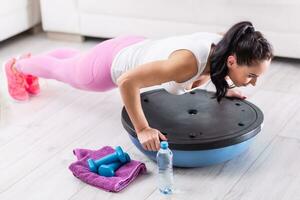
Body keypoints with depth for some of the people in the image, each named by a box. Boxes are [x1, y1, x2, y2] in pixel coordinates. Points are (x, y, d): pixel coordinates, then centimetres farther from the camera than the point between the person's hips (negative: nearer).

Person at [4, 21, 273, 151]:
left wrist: (221, 88, -9)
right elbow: (127, 81, -44)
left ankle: (30, 62, 68)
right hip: (111, 65, -7)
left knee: (75, 61, 37)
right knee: (62, 70, 28)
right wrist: (142, 129, -39)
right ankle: (19, 66, 60)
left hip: (135, 49, 7)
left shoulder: (220, 46, -24)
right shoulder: (188, 63, -47)